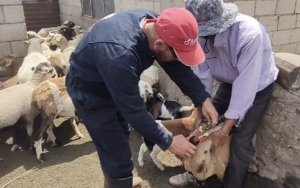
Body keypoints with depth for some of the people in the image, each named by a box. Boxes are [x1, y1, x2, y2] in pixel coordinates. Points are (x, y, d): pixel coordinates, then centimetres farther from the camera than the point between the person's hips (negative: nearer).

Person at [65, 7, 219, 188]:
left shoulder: (155, 25, -19)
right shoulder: (120, 55, -42)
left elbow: (179, 68, -8)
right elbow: (134, 110, -33)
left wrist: (203, 99, -15)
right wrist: (168, 142, -23)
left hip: (114, 84, 8)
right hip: (89, 90, -8)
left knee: (119, 138, 25)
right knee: (118, 154, -2)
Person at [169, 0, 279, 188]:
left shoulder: (250, 34, -38)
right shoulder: (204, 32, -21)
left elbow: (246, 84, -35)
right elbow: (203, 73, -14)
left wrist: (225, 130, -32)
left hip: (257, 86, -5)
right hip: (230, 82, 5)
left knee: (240, 142, -6)